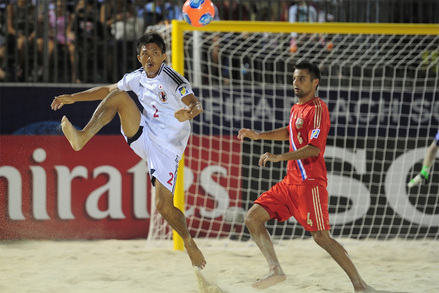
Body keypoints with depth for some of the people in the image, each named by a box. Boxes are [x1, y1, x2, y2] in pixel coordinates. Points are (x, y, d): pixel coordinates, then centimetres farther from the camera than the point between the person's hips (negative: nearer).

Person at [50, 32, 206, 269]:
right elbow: (107, 90, 19)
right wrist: (73, 98, 17)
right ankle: (83, 137, -28)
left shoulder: (173, 80, -15)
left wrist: (189, 112, -52)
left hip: (167, 149, -5)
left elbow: (196, 105, -28)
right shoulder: (137, 78, 5)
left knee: (163, 206, -13)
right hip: (143, 136, 5)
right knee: (119, 95, -14)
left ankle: (189, 242, 14)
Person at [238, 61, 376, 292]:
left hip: (310, 182, -9)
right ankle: (275, 270, -4)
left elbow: (314, 148, -21)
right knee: (252, 218, -1)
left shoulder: (317, 109, -11)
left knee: (321, 237, -12)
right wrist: (258, 136, 28)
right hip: (290, 181, 9)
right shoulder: (296, 109, 17)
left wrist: (280, 157, -27)